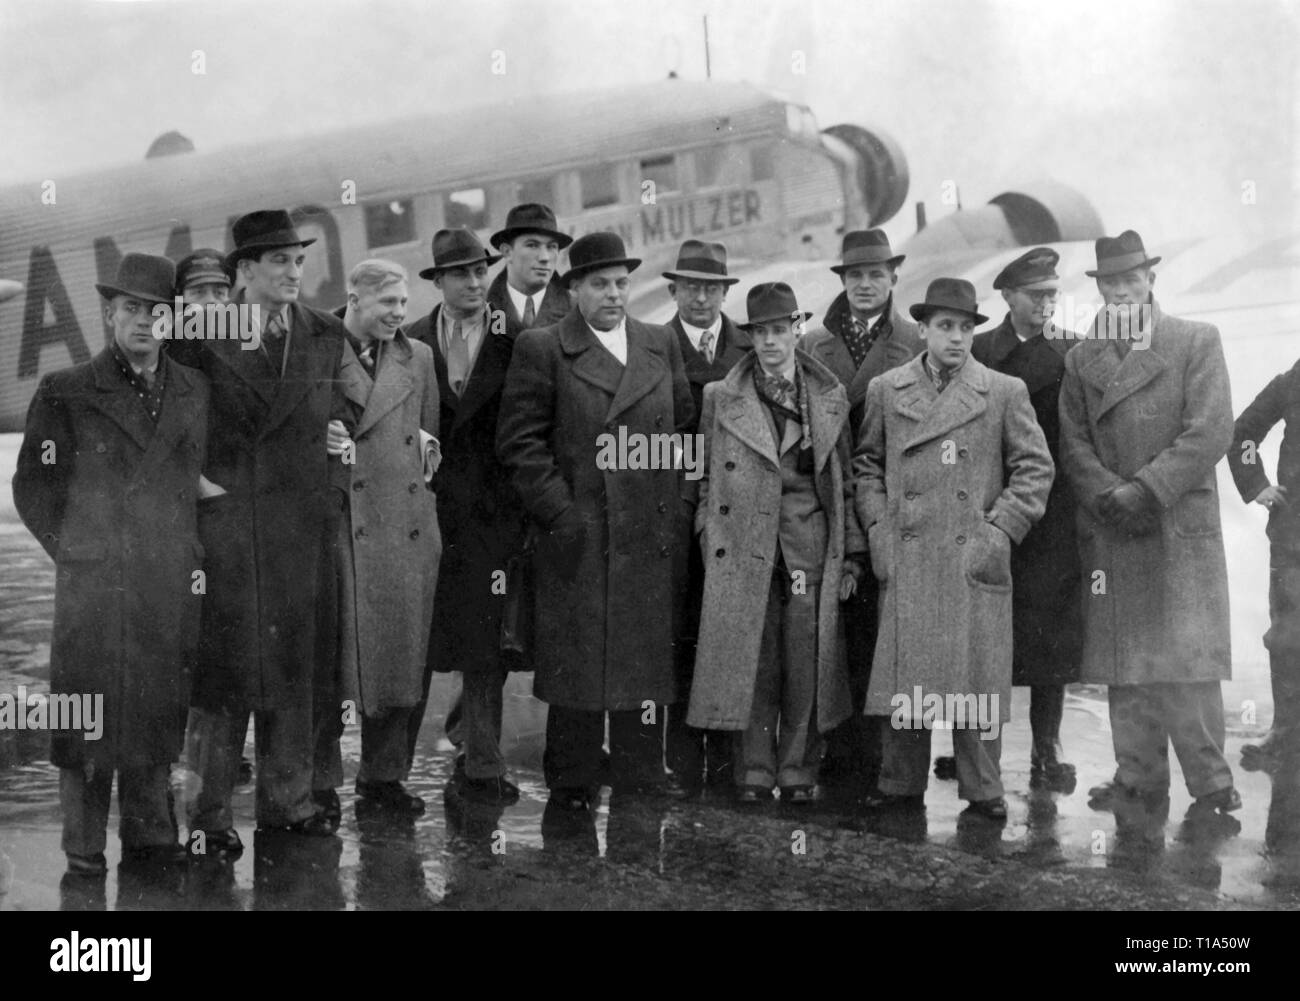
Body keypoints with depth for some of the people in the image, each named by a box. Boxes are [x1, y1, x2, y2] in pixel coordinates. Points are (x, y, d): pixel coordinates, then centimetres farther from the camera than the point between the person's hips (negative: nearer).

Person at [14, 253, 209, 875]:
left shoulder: (196, 392, 10)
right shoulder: (66, 393, 0)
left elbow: (208, 480, 17)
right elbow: (32, 486, 4)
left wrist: (200, 556, 9)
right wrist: (72, 553, 1)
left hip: (172, 587, 3)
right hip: (92, 585, -3)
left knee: (157, 711, 7)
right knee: (89, 713, 1)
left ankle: (150, 835, 19)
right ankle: (84, 843, 11)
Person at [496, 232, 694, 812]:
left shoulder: (661, 345, 13)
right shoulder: (541, 349, 0)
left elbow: (685, 428, 17)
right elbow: (519, 441, -3)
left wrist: (681, 505, 7)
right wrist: (558, 510, -10)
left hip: (651, 538, 4)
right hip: (578, 539, -4)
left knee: (645, 670, 8)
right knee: (576, 671, 1)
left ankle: (640, 786, 18)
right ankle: (572, 789, 12)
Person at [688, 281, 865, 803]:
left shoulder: (830, 398, 10)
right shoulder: (720, 399, 7)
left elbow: (845, 481, 11)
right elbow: (708, 481, 9)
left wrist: (851, 554, 7)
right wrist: (713, 545, 1)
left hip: (812, 551, 1)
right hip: (745, 552, -1)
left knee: (807, 665, 0)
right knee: (751, 663, 0)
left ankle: (798, 772, 13)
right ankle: (754, 773, 11)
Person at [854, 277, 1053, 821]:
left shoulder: (1005, 392, 4)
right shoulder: (885, 390, 10)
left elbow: (1035, 467, 4)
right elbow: (866, 464, 15)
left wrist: (999, 531, -5)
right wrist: (878, 527, 4)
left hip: (975, 559, -1)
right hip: (905, 559, 2)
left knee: (976, 678, 0)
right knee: (903, 677, 3)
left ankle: (983, 792, 11)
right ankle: (900, 786, 15)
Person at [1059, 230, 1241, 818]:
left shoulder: (1197, 342, 4)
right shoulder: (1080, 360, 15)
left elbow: (1211, 432, -6)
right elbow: (1073, 443, 8)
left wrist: (1146, 490, -12)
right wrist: (1107, 493, -10)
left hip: (1182, 525, -3)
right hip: (1111, 531, 3)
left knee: (1187, 658, -6)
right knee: (1123, 664, 3)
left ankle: (1209, 782, 2)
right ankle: (1139, 781, 10)